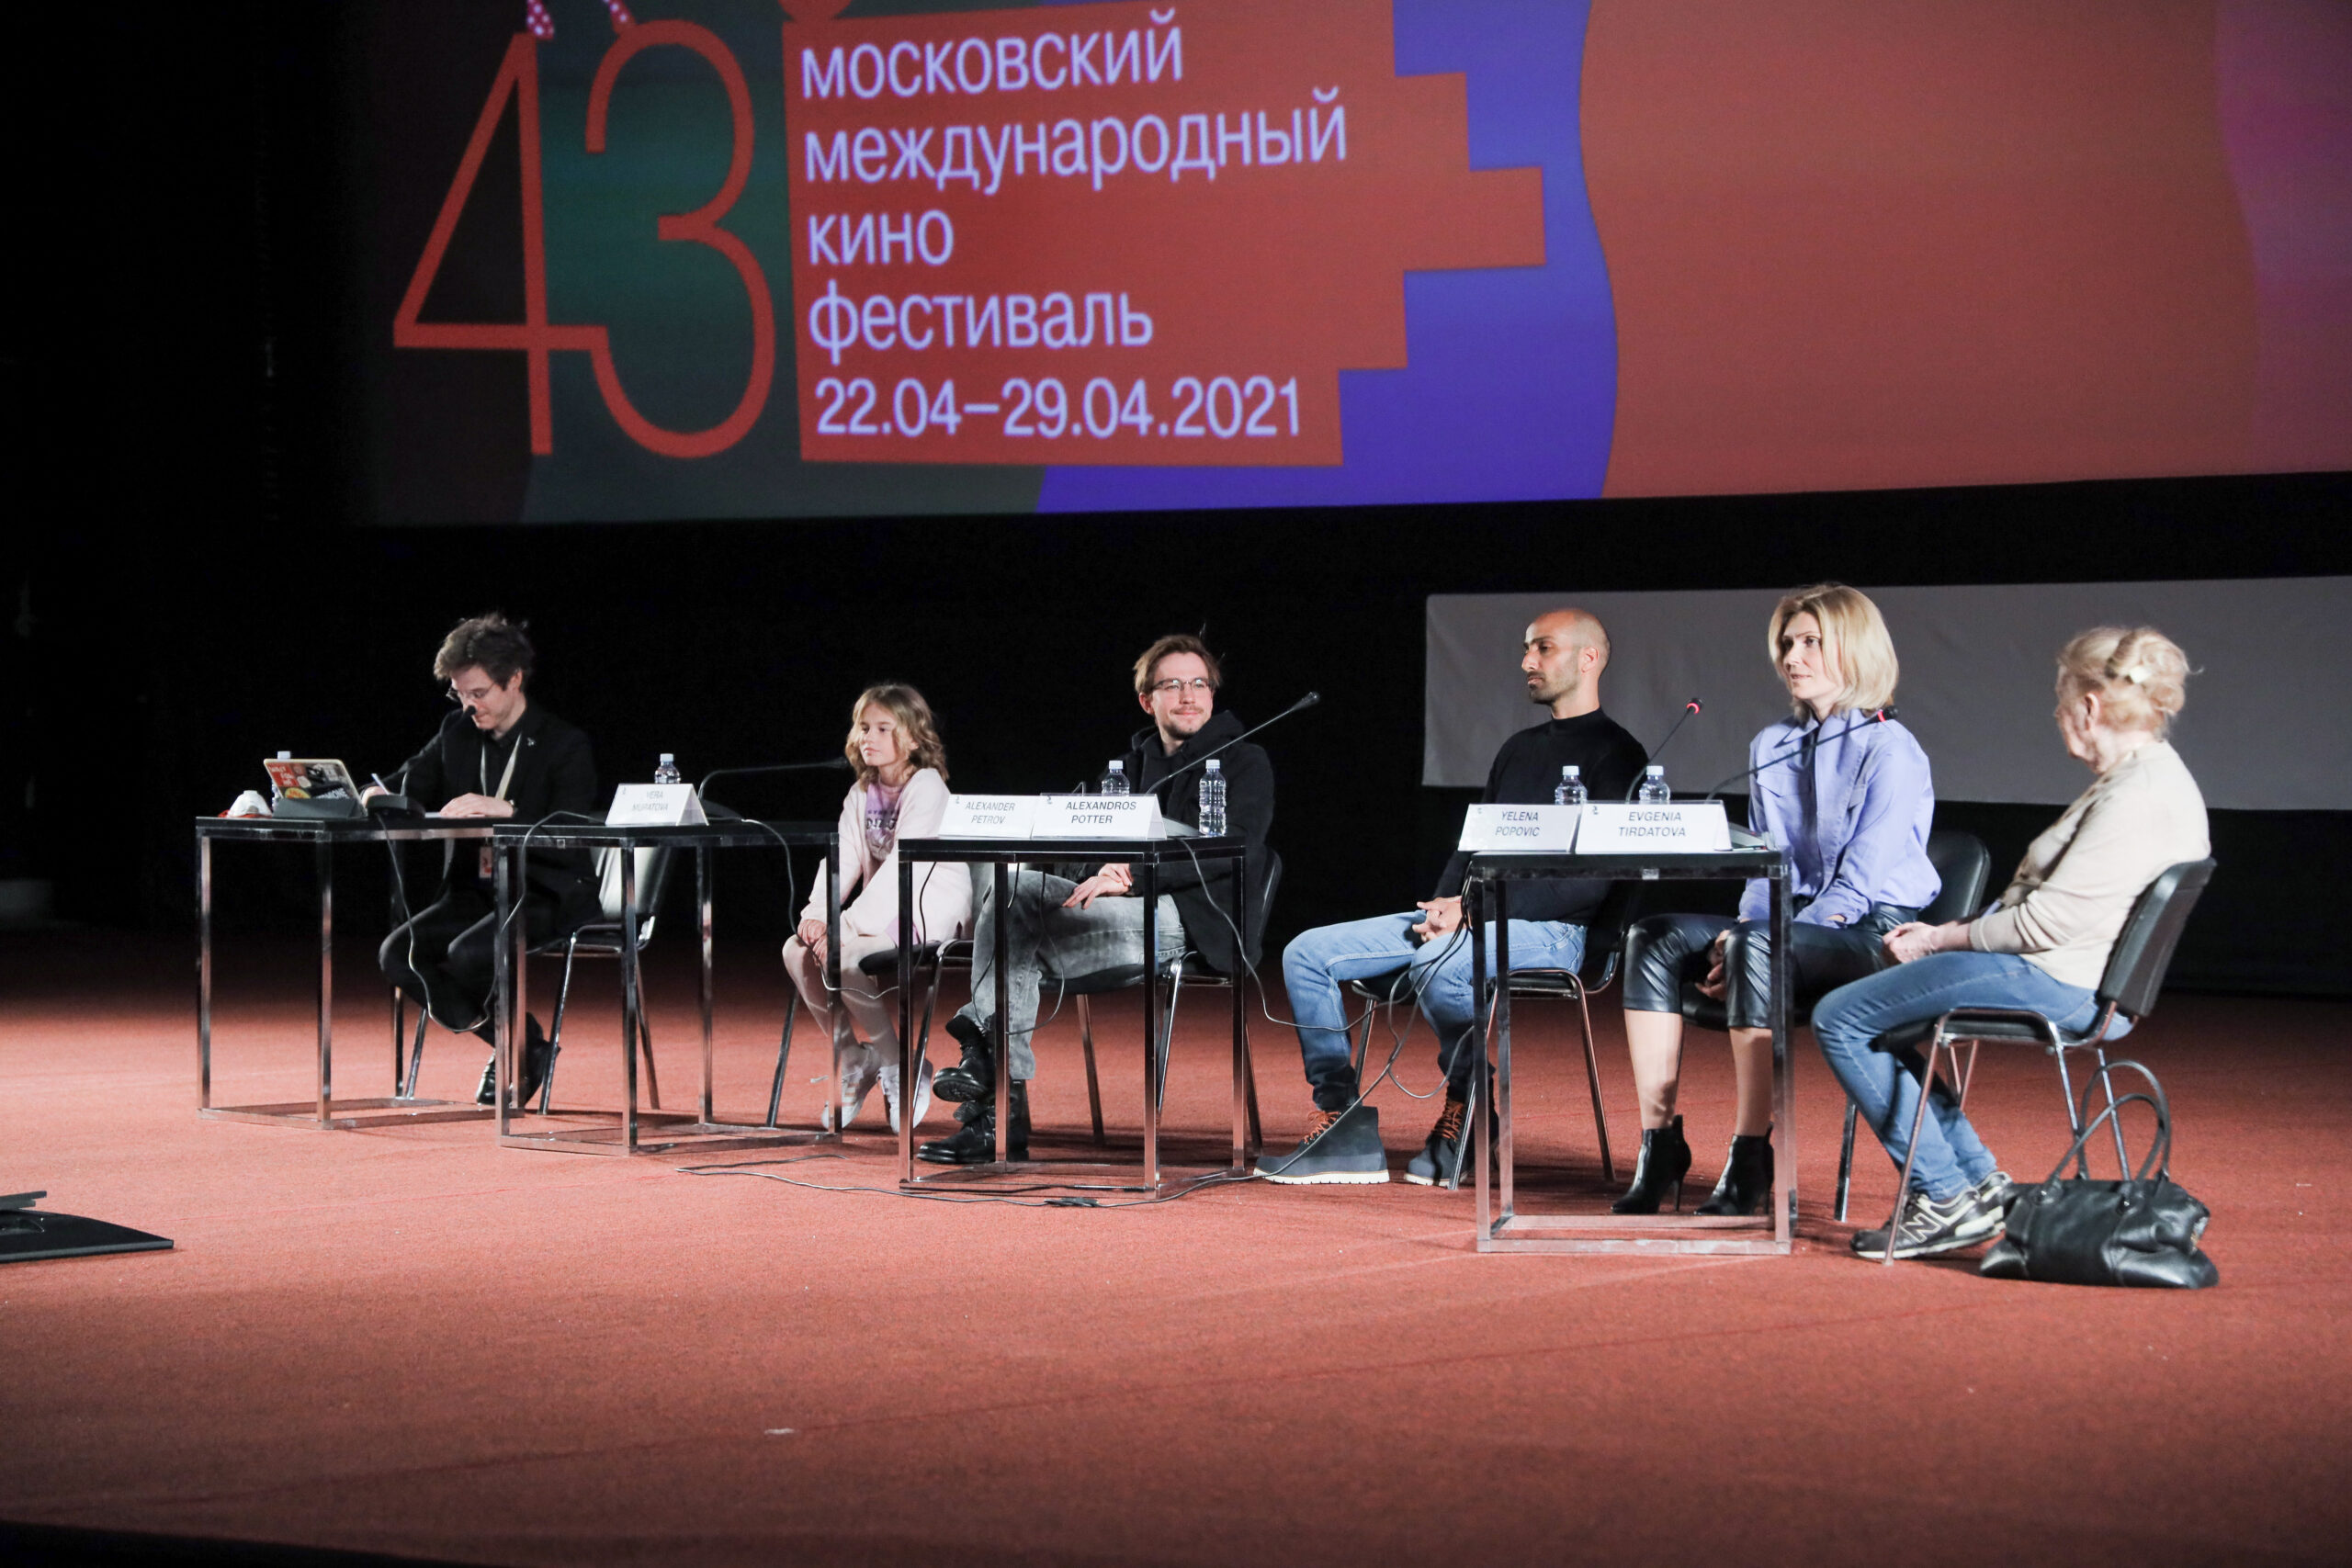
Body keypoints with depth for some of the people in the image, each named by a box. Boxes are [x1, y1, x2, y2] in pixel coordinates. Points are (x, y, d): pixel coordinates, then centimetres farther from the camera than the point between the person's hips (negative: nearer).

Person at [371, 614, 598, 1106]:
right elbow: (411, 782, 16)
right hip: (475, 889, 7)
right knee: (398, 953, -17)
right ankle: (517, 1047, -3)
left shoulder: (564, 746, -9)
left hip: (546, 896, -7)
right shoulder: (457, 733, 10)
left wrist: (504, 810, -34)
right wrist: (378, 794, -9)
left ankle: (522, 1045, -2)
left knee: (468, 955, -32)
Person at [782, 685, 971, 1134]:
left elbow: (903, 865, -22)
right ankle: (852, 1061, 2)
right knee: (797, 952, -11)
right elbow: (842, 857, 4)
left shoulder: (927, 786, -13)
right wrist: (816, 913, -16)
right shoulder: (862, 794, 12)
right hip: (883, 908, 8)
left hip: (929, 910, -8)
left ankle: (902, 1069, -11)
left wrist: (848, 926, -28)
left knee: (842, 958, -29)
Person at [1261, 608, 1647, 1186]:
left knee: (1438, 965, -40)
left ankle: (1466, 1107, -15)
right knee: (1307, 954, -6)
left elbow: (1593, 880, -13)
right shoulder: (1518, 749, 24)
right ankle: (1343, 1126, -9)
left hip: (1547, 930, -8)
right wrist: (1444, 904, 0)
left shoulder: (1614, 754, -3)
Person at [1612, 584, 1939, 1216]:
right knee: (1653, 939, -14)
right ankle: (1659, 1148, -19)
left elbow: (1860, 886, -14)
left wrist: (1749, 937, -20)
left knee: (1757, 948, -37)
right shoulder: (1771, 746, 16)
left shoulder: (1889, 751, -8)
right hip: (1794, 923, 8)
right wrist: (1741, 928, -6)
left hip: (1876, 934, -8)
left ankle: (1750, 1163, -32)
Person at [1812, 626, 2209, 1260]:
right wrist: (1947, 933, 11)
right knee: (1869, 1011, 21)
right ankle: (1976, 1179, 13)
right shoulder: (2142, 779, 14)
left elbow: (2047, 921, -23)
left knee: (1841, 1020, -7)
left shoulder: (2142, 798, -21)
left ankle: (1949, 1197, -6)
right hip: (2062, 981, 11)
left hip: (2058, 987, -11)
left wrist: (1941, 940, -11)